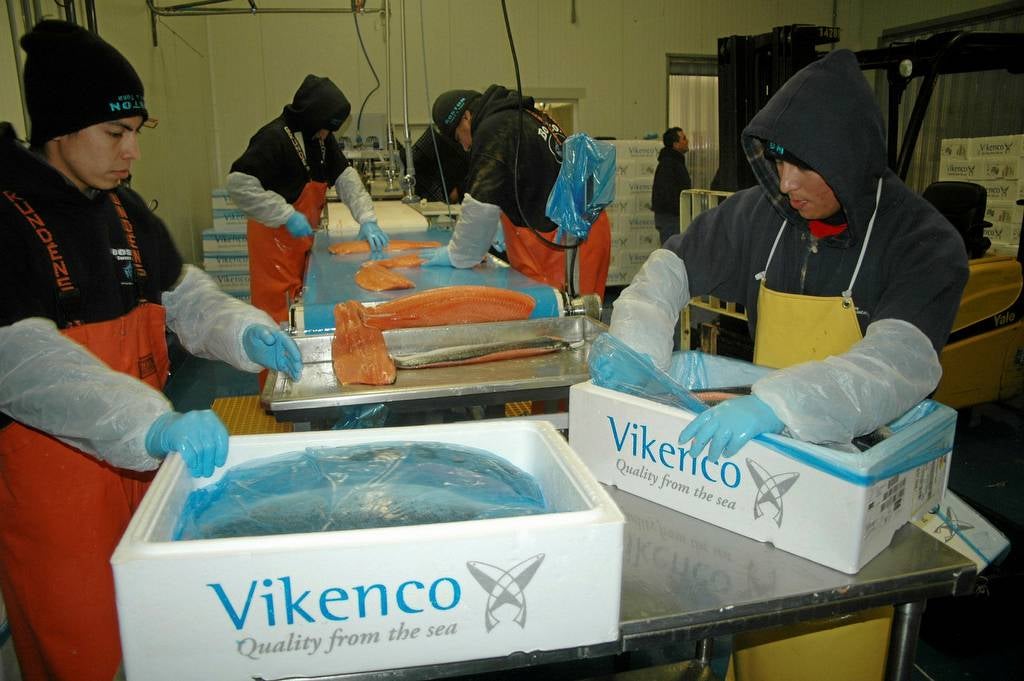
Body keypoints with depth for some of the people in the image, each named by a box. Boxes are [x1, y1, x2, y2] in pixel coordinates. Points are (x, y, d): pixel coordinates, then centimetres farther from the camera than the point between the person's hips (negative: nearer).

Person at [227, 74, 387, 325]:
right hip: (274, 239, -8)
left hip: (301, 238, 8)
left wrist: (367, 219, -8)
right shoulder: (274, 138, -20)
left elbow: (345, 177, 6)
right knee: (277, 311, -5)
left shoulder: (322, 138, 5)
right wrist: (287, 216, -27)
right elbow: (238, 184, -26)